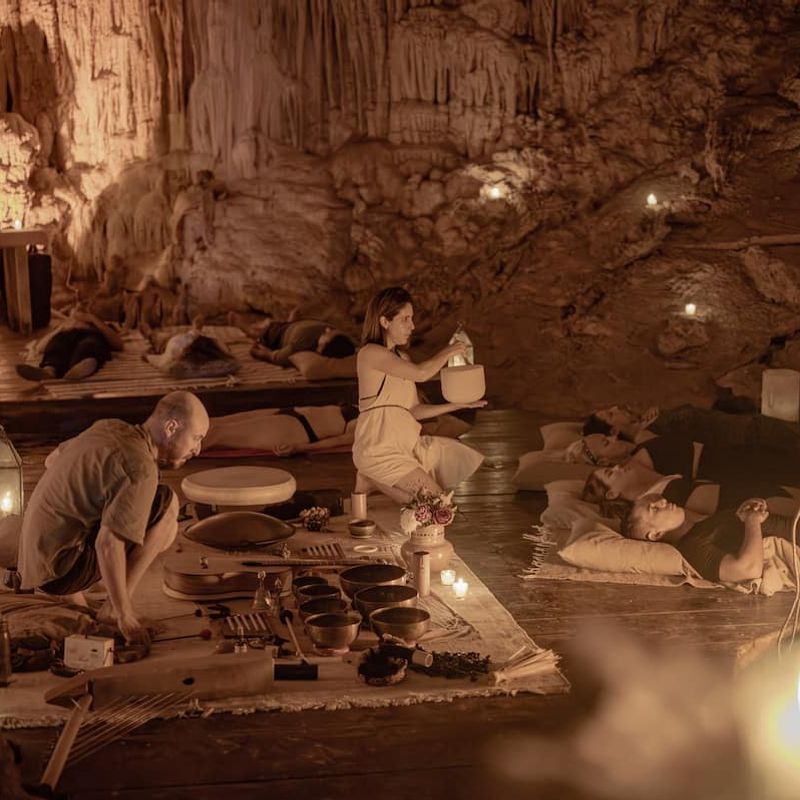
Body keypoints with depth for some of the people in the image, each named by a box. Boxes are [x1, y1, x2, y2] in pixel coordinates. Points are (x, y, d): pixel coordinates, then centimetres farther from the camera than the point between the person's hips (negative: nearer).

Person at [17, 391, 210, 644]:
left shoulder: (109, 427, 6)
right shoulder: (141, 469, -20)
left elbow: (52, 460, 22)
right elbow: (107, 544, -27)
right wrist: (125, 616, -18)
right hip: (63, 568, -9)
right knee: (166, 505, -11)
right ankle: (114, 609, -6)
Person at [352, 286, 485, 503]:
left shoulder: (401, 357, 15)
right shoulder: (371, 353, -14)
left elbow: (415, 411, 13)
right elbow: (420, 373, -27)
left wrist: (458, 405, 6)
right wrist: (447, 353, -9)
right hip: (379, 450, -9)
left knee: (462, 459, 10)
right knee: (433, 498, -14)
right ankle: (374, 480, 1)